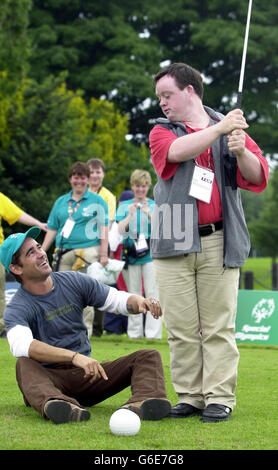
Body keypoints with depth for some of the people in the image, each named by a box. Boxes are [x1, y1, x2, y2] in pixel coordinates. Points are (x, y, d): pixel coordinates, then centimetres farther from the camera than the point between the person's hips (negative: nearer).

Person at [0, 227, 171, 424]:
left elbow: (118, 299, 9)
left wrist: (141, 302, -17)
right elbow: (21, 345, -31)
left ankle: (141, 401, -46)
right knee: (25, 364, -36)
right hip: (49, 379, -4)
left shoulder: (74, 281, 7)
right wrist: (75, 357, -45)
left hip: (86, 376, 4)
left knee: (149, 356, -12)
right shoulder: (16, 309, -10)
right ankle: (54, 402, -67)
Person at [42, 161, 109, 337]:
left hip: (88, 252, -4)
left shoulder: (97, 201, 7)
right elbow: (52, 230, 18)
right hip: (64, 254, 4)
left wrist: (103, 254, -8)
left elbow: (104, 229, 1)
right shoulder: (61, 202, 18)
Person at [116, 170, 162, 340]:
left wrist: (149, 213, -16)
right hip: (131, 254, 2)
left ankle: (153, 331, -10)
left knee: (152, 292, -9)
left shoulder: (155, 205, 8)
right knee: (133, 293, 4)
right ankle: (135, 331, 10)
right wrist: (130, 214, -12)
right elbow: (120, 230, 2)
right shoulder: (124, 206, 11)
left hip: (150, 253, -2)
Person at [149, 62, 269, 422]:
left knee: (218, 326, -3)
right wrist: (219, 129, -18)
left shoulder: (232, 130, 12)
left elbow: (258, 177, 2)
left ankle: (220, 398, 1)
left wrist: (241, 152, -17)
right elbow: (178, 151, -12)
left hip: (218, 244, -1)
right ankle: (189, 396, 8)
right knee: (181, 328, 1)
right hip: (173, 244, 1)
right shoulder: (161, 133, 12)